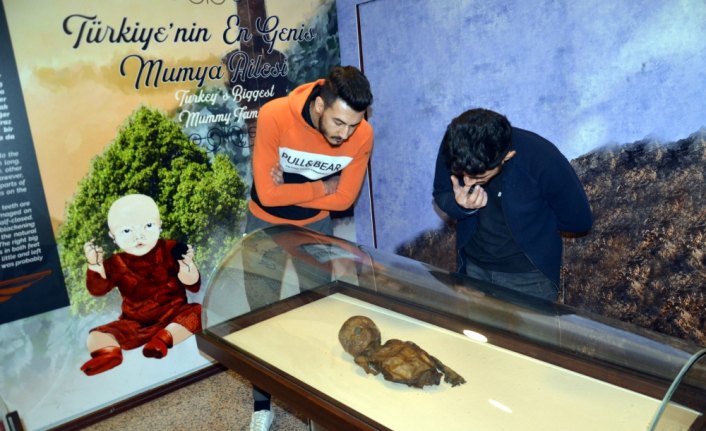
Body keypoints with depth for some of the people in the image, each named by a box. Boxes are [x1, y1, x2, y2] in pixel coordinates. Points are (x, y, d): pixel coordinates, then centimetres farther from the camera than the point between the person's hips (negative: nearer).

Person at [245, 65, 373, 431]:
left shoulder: (362, 135, -23)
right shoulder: (274, 116, -30)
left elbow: (344, 198, -14)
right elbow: (267, 193, -28)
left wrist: (289, 191, -20)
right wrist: (322, 187, -20)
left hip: (316, 225, 2)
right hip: (265, 225, -1)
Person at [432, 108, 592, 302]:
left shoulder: (543, 161, -30)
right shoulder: (453, 147, -22)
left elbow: (580, 221, -13)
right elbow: (441, 196, -4)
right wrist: (459, 205, -26)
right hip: (472, 266, 3)